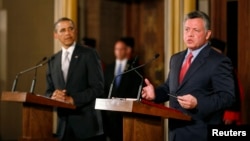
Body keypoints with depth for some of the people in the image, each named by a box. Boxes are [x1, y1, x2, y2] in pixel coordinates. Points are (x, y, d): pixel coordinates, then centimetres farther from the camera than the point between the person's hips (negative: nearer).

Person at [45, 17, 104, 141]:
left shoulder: (89, 54, -2)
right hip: (64, 125, 4)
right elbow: (49, 91, 15)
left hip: (86, 124, -4)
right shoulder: (53, 61, 13)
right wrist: (53, 95, -8)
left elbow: (98, 88, -9)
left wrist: (72, 99, -16)